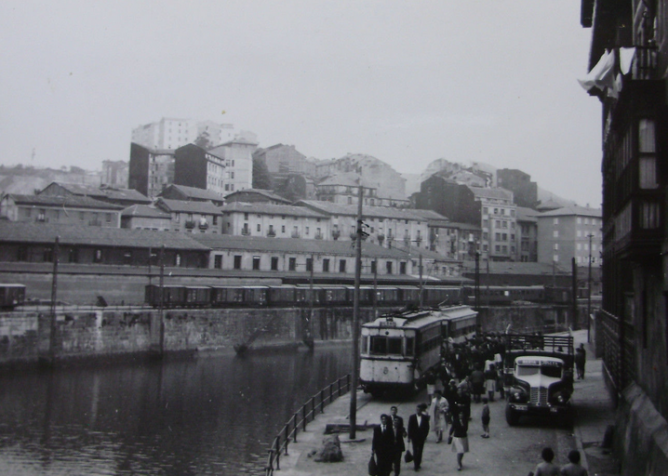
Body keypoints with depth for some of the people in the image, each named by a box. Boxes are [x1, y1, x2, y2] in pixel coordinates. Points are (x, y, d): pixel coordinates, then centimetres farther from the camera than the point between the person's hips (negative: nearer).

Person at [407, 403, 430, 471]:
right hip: (414, 437, 0)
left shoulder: (425, 417, 0)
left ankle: (417, 464, 12)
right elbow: (410, 427, 1)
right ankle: (416, 464, 7)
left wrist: (425, 435, -1)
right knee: (415, 451, -1)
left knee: (420, 451, 2)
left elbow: (427, 427, 5)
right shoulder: (412, 417, -1)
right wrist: (409, 437, -1)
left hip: (422, 437, 0)